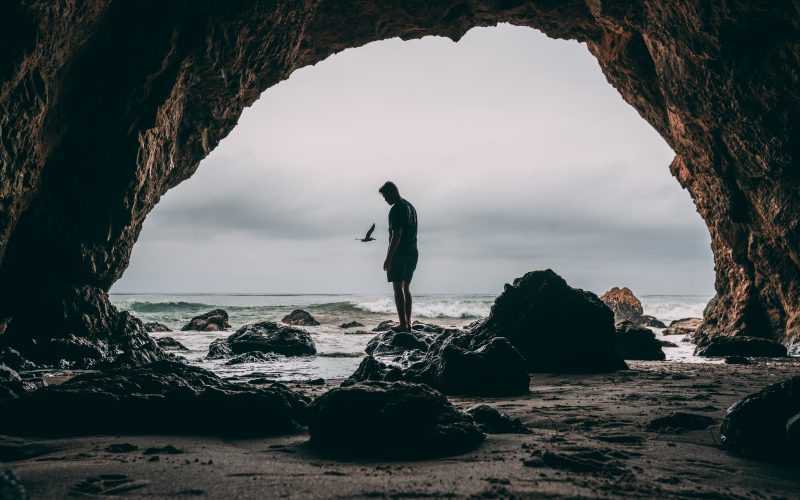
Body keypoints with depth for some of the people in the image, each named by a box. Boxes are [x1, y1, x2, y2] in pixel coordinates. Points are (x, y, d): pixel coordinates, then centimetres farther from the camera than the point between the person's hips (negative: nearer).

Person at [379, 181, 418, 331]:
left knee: (398, 288, -6)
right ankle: (408, 323, 15)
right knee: (406, 288, 14)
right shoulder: (411, 206, 17)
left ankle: (403, 324, -9)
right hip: (413, 252, 9)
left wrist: (388, 258, -19)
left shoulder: (396, 209, -13)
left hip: (400, 254, -9)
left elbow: (397, 235, -20)